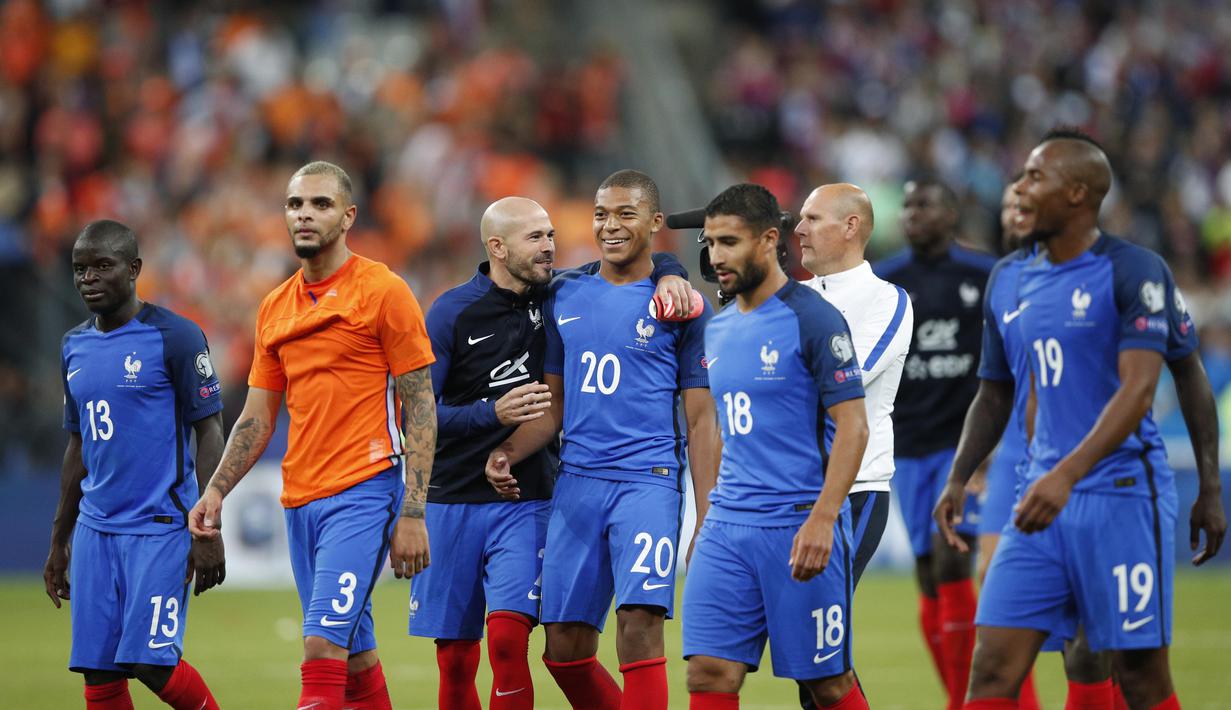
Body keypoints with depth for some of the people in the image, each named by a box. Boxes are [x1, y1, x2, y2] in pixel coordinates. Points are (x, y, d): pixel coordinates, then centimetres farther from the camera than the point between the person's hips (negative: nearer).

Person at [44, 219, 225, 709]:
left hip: (160, 527, -6)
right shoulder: (75, 347, 13)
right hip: (95, 530, 6)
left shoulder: (174, 337, -7)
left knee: (151, 660, -14)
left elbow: (210, 434, -7)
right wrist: (59, 542, 22)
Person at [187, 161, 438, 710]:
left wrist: (412, 514, -13)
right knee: (354, 658, 10)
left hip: (363, 493, -7)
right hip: (300, 500, 7)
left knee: (322, 646, -18)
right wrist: (216, 490, 5)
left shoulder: (383, 291, -4)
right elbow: (257, 417, 20)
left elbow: (420, 408, -6)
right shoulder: (274, 308, 15)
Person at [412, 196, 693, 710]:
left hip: (527, 502, 1)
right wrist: (493, 414, -23)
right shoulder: (453, 312, -6)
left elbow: (651, 261, 9)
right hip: (453, 501, -1)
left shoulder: (555, 295, 2)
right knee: (455, 658, 4)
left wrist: (668, 277, -14)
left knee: (508, 638, -18)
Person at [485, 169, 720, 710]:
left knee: (639, 623, -20)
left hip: (648, 478, -5)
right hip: (577, 481, 5)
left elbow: (701, 422, 1)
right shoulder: (565, 297, 13)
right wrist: (508, 453, 0)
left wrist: (706, 523, -4)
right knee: (563, 647, 3)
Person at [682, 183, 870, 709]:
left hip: (798, 528, -6)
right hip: (726, 527, 6)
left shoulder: (812, 319, -8)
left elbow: (852, 426, -12)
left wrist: (821, 519, -21)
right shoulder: (718, 329, 14)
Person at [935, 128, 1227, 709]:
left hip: (1121, 493, -6)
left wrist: (1066, 476, -27)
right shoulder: (1008, 280, 13)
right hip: (1045, 498, 6)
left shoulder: (1133, 272, -8)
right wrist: (957, 479, 9)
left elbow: (1137, 390, -17)